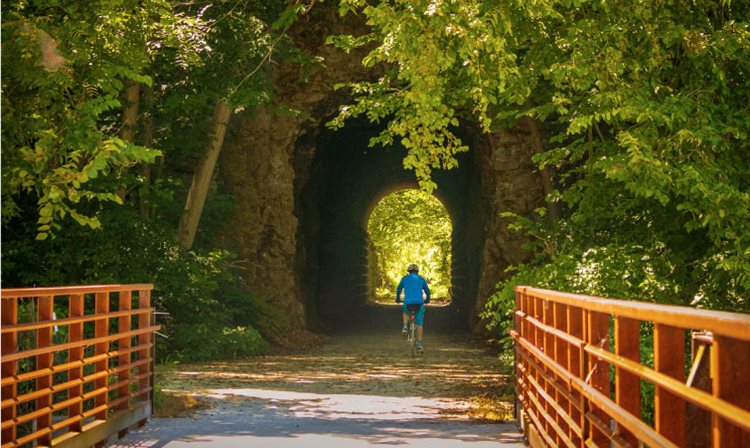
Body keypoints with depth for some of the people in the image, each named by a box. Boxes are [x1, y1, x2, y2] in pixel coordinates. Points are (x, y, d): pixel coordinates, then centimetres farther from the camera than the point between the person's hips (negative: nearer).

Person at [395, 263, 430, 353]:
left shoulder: (405, 278, 11)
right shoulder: (421, 279, 12)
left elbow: (398, 289, 20)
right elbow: (427, 291, 20)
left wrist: (398, 299, 38)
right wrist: (427, 299, 40)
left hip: (408, 303, 0)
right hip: (419, 303, 0)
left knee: (406, 312, 36)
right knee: (419, 324, 7)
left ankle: (405, 327, 12)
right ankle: (419, 345, 1)